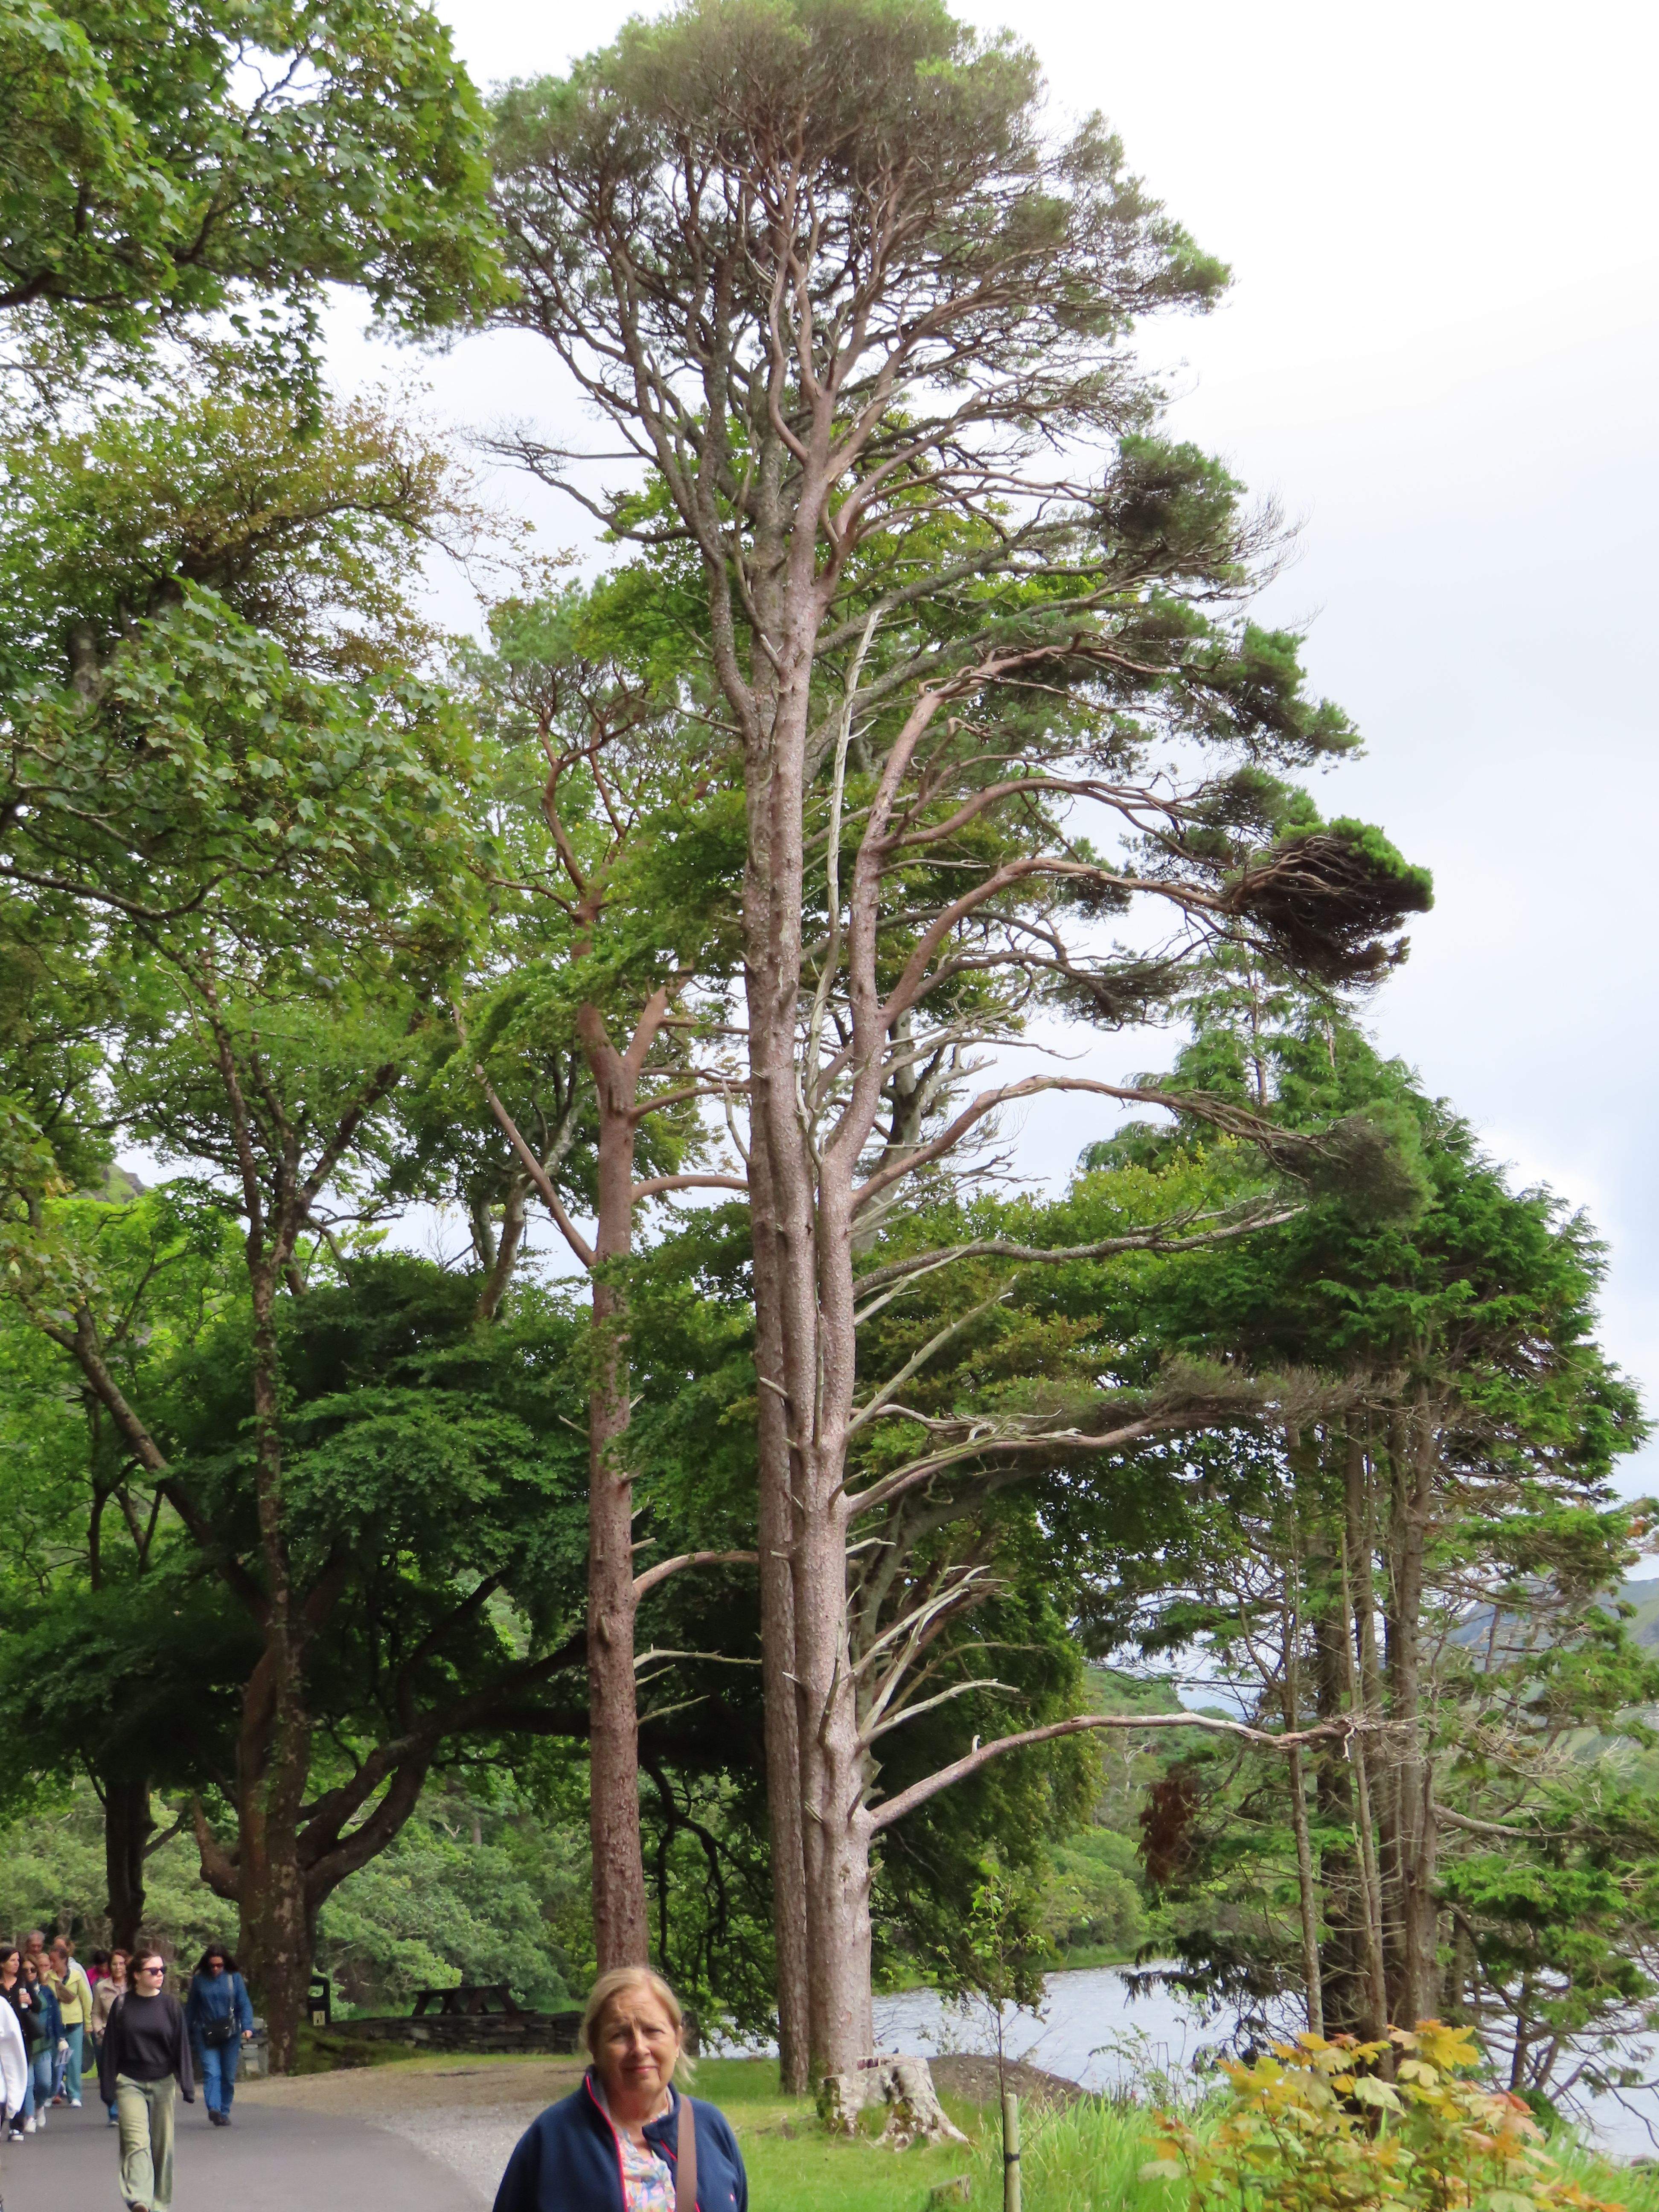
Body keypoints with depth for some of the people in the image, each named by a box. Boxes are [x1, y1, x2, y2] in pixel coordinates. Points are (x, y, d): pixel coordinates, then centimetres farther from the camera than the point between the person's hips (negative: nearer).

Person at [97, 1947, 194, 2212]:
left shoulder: (171, 2005, 1)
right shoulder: (122, 2005, 0)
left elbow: (182, 2047, 3)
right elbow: (111, 2048, 4)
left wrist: (187, 2086, -2)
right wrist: (108, 2087, 2)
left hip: (163, 2083, 2)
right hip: (130, 2083, -2)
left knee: (163, 2145, 6)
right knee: (137, 2141, -18)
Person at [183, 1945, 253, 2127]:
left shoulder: (234, 1979, 3)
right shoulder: (199, 1980, 4)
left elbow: (244, 2005, 1)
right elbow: (191, 2007, 11)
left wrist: (247, 2027, -12)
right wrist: (186, 2032, 10)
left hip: (230, 2035, 1)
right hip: (205, 2035, -1)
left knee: (228, 2077, 5)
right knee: (212, 2073, -17)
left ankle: (224, 2113, 17)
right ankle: (214, 2110, -29)